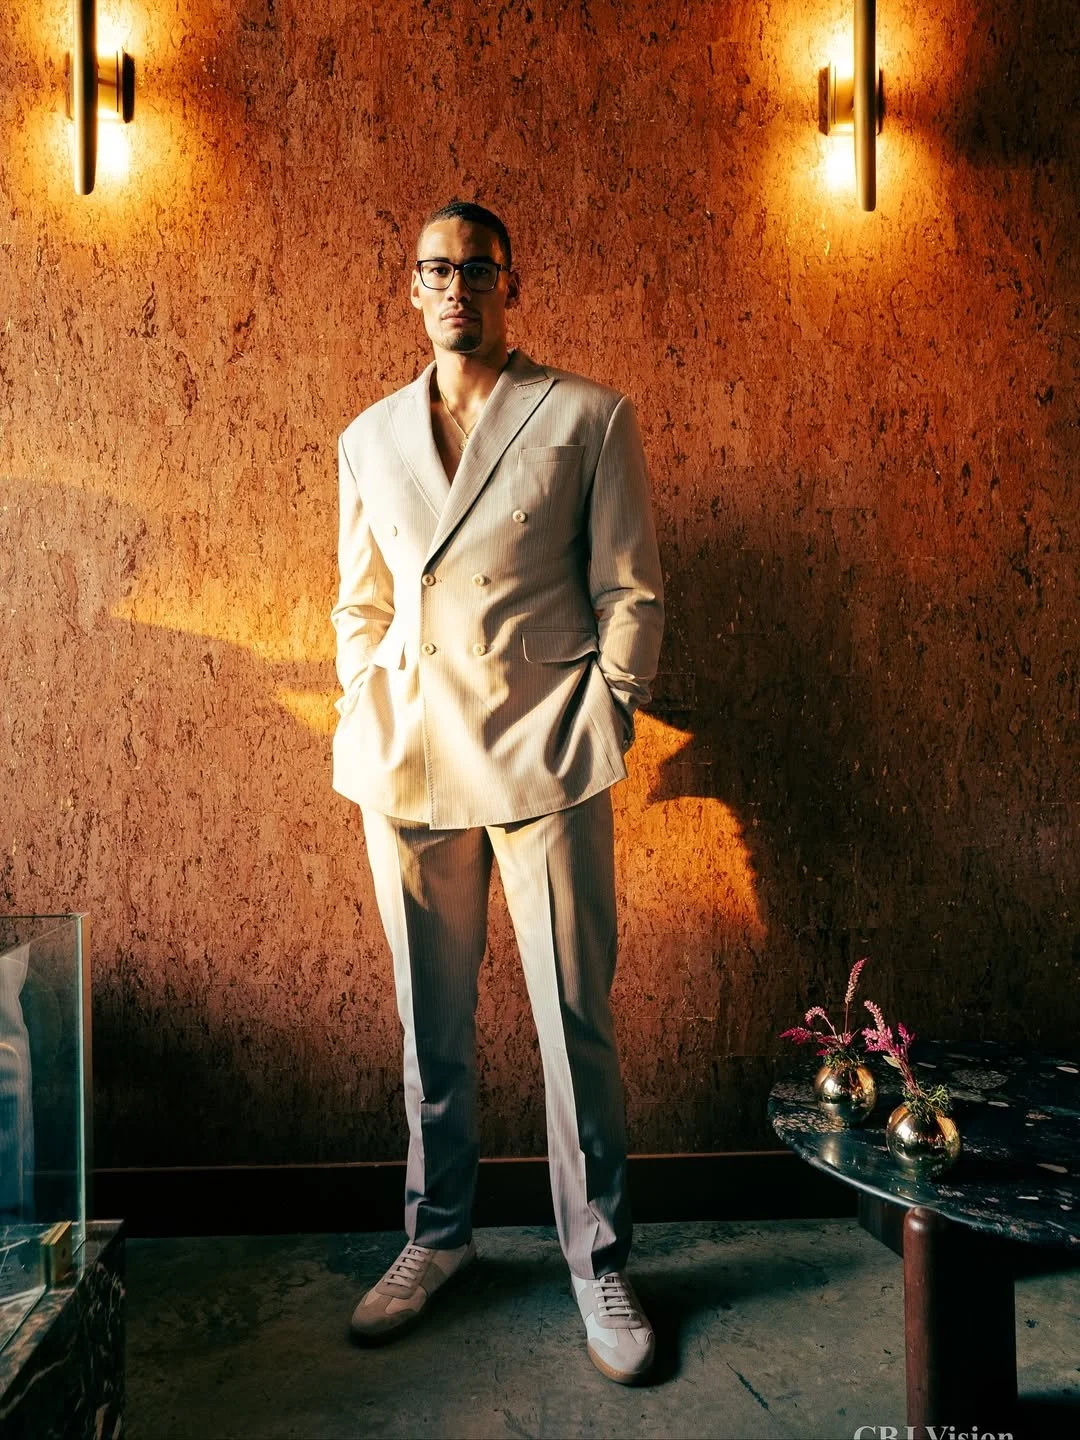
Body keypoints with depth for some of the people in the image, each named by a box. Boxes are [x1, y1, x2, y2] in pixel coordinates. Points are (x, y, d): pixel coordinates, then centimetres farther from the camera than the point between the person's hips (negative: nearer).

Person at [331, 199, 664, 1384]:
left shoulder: (587, 418, 5)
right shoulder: (370, 438, 16)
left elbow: (630, 593, 2)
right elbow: (359, 603, 17)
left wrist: (599, 725, -7)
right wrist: (369, 721, 4)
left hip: (542, 757, -3)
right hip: (405, 764, 4)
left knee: (576, 1021, 3)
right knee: (431, 1021, 13)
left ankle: (598, 1262, 24)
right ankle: (437, 1236, 34)